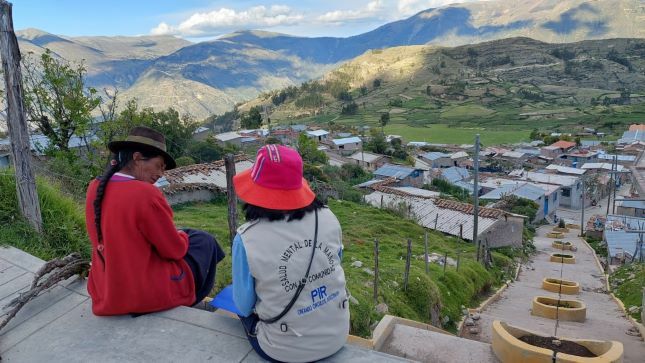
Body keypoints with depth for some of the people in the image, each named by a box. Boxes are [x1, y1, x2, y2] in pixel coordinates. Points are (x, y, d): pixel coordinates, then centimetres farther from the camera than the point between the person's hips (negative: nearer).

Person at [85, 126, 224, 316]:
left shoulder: (94, 188, -3)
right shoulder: (146, 194, -26)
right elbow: (175, 250, -17)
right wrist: (181, 236, 6)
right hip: (150, 295, -7)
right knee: (205, 240, 14)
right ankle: (192, 303, 34)